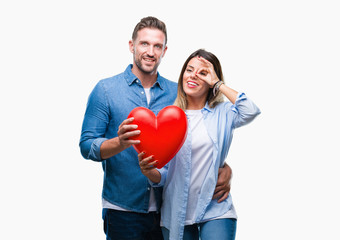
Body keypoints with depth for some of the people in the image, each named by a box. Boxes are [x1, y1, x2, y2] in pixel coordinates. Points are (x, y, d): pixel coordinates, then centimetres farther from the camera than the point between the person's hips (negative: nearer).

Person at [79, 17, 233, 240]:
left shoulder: (177, 93, 6)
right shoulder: (105, 90, 0)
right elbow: (87, 146, -5)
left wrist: (224, 168, -9)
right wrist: (120, 143, -25)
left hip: (168, 210, 2)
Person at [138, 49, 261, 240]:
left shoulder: (222, 113, 4)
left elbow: (251, 111, -19)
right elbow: (163, 175, 6)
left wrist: (218, 83, -7)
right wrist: (149, 171, -18)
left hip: (215, 211, -2)